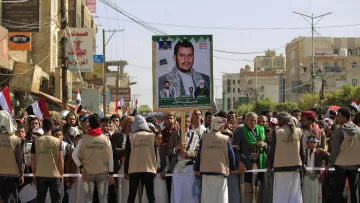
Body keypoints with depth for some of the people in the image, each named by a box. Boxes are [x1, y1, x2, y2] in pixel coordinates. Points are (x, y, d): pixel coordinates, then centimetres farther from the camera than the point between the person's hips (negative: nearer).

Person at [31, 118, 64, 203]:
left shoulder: (36, 141, -2)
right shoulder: (57, 141, -5)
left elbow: (33, 159, 1)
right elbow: (60, 159, -5)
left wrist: (34, 173, 11)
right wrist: (61, 174, 4)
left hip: (40, 174, 1)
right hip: (55, 174, -1)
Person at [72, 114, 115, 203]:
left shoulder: (84, 139, -3)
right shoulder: (106, 139, -3)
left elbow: (74, 154, -6)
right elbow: (110, 158, -2)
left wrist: (81, 168, -3)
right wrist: (111, 174, 4)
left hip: (87, 173, 0)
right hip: (103, 172, 0)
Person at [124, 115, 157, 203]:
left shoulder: (131, 136, 1)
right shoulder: (152, 135, 3)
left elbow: (127, 154, 1)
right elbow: (155, 153, 5)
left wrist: (126, 171, 6)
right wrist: (155, 169, 12)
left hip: (134, 170, 0)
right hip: (149, 169, 0)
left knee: (132, 196, 6)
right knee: (151, 196, 4)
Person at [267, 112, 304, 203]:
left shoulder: (277, 132, -6)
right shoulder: (298, 131, 3)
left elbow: (272, 150, -3)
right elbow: (301, 150, 7)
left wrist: (269, 165, 6)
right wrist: (302, 164, 17)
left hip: (280, 166, -3)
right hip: (295, 166, 3)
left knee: (281, 194, 2)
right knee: (295, 193, 8)